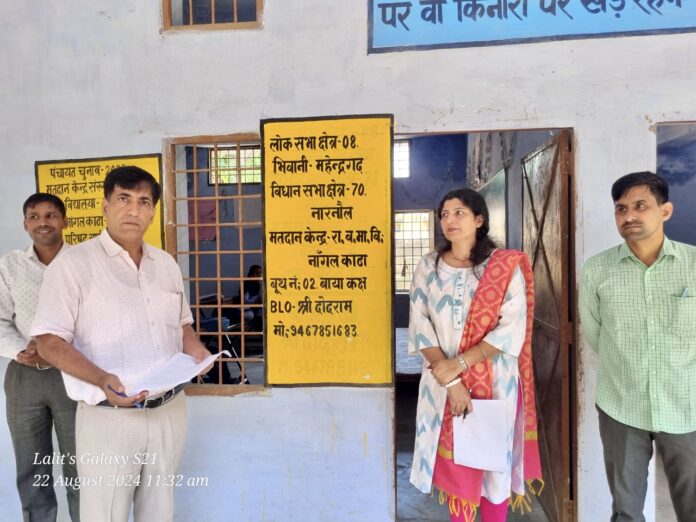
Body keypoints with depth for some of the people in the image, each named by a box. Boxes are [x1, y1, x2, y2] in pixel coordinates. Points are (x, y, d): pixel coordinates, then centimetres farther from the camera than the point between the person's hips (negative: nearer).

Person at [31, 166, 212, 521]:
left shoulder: (166, 263, 8)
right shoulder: (73, 264, -9)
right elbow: (49, 341, -11)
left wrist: (195, 350, -6)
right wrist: (102, 380, -26)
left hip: (170, 409, 5)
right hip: (109, 416, -5)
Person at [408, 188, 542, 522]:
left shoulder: (506, 266, -6)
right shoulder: (428, 267, 1)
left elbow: (512, 329, -13)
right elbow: (420, 326, -5)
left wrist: (458, 364, -19)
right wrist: (450, 380, -14)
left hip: (494, 381, -2)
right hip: (442, 381, 2)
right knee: (453, 459, 13)